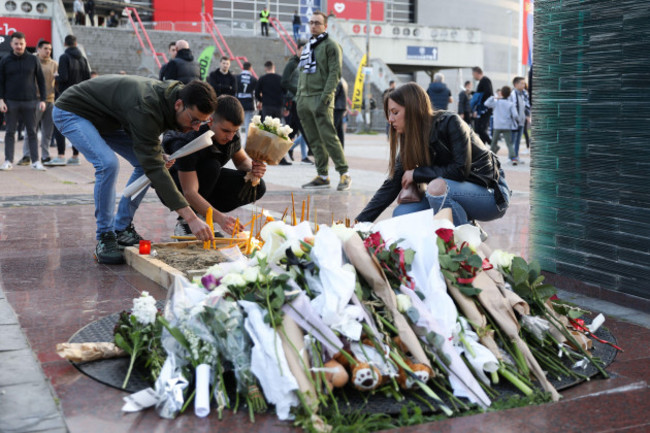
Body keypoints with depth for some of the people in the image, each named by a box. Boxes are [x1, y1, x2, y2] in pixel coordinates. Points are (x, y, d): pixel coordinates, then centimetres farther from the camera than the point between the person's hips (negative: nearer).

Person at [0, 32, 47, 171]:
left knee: (32, 132, 2)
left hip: (30, 101, 0)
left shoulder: (33, 60, 5)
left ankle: (35, 161, 5)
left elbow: (41, 80, 7)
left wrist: (43, 99, 1)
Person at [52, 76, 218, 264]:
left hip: (106, 120, 9)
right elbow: (154, 168, -41)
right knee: (108, 163, -30)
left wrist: (161, 155, -17)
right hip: (71, 112, -9)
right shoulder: (145, 107, -39)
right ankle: (105, 238, -14)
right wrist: (191, 218, -44)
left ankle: (121, 228, 9)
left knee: (144, 163, 0)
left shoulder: (170, 93, -12)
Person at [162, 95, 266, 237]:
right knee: (211, 165, -37)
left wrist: (252, 168, -21)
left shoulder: (231, 133, -16)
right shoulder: (188, 141, -35)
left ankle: (201, 213, -4)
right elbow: (189, 193, -39)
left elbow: (241, 160, 4)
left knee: (257, 187, -14)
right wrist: (219, 217, -52)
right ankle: (186, 221, -19)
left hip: (208, 180, 6)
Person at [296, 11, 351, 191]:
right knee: (314, 141, 6)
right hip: (304, 98, 7)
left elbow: (335, 73, -10)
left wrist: (325, 97, -18)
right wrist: (299, 98, 14)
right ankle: (322, 176, 10)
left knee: (329, 137, -12)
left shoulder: (330, 46, -1)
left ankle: (344, 174, -7)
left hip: (320, 98, -7)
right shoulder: (306, 48, 21)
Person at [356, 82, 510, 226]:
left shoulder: (449, 122, -17)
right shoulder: (408, 141, 2)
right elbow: (391, 185, -2)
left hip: (491, 192, -7)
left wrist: (416, 173, -17)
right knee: (401, 213, -10)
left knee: (437, 187, -34)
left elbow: (460, 170, -23)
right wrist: (359, 223, -9)